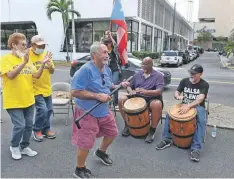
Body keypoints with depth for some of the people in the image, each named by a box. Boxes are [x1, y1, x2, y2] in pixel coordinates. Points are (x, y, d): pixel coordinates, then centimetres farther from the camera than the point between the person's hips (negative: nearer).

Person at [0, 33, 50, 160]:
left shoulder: (27, 59, 7)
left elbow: (36, 75, 3)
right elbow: (11, 75, -24)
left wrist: (42, 64, -11)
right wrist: (24, 62, -32)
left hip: (28, 100, 6)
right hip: (14, 101, -5)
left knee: (29, 125, 10)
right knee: (20, 126, -7)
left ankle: (25, 147, 29)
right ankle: (14, 147, 20)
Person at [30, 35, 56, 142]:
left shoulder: (46, 54, 5)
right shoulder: (28, 55, -12)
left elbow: (52, 71, 8)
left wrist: (50, 65, -12)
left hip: (47, 88, 6)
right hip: (36, 89, -6)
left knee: (49, 110, 13)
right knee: (42, 110, -12)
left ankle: (46, 129, 31)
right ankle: (37, 130, 11)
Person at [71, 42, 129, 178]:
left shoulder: (107, 69, 3)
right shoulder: (85, 70, -24)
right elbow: (75, 92, -28)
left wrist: (119, 86, -1)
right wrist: (98, 96, -29)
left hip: (104, 110, 8)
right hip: (87, 112, -8)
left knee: (112, 132, 22)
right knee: (86, 143, 1)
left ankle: (101, 152, 51)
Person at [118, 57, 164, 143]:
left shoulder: (158, 75, -4)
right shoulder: (138, 74, 11)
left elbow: (159, 91, -17)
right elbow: (129, 86, 15)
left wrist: (145, 91, -34)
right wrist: (131, 91, -11)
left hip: (152, 99, -4)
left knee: (157, 105, -38)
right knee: (121, 100, -17)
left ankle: (152, 130, -17)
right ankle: (127, 124, 1)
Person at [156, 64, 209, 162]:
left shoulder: (204, 85, -10)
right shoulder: (184, 81, 2)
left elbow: (200, 99, -24)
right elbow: (176, 93, 3)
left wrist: (189, 106, -42)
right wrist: (178, 96, -25)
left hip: (198, 107, -3)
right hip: (184, 105, 3)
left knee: (201, 121, -35)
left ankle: (196, 148, -32)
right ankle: (167, 139, -15)